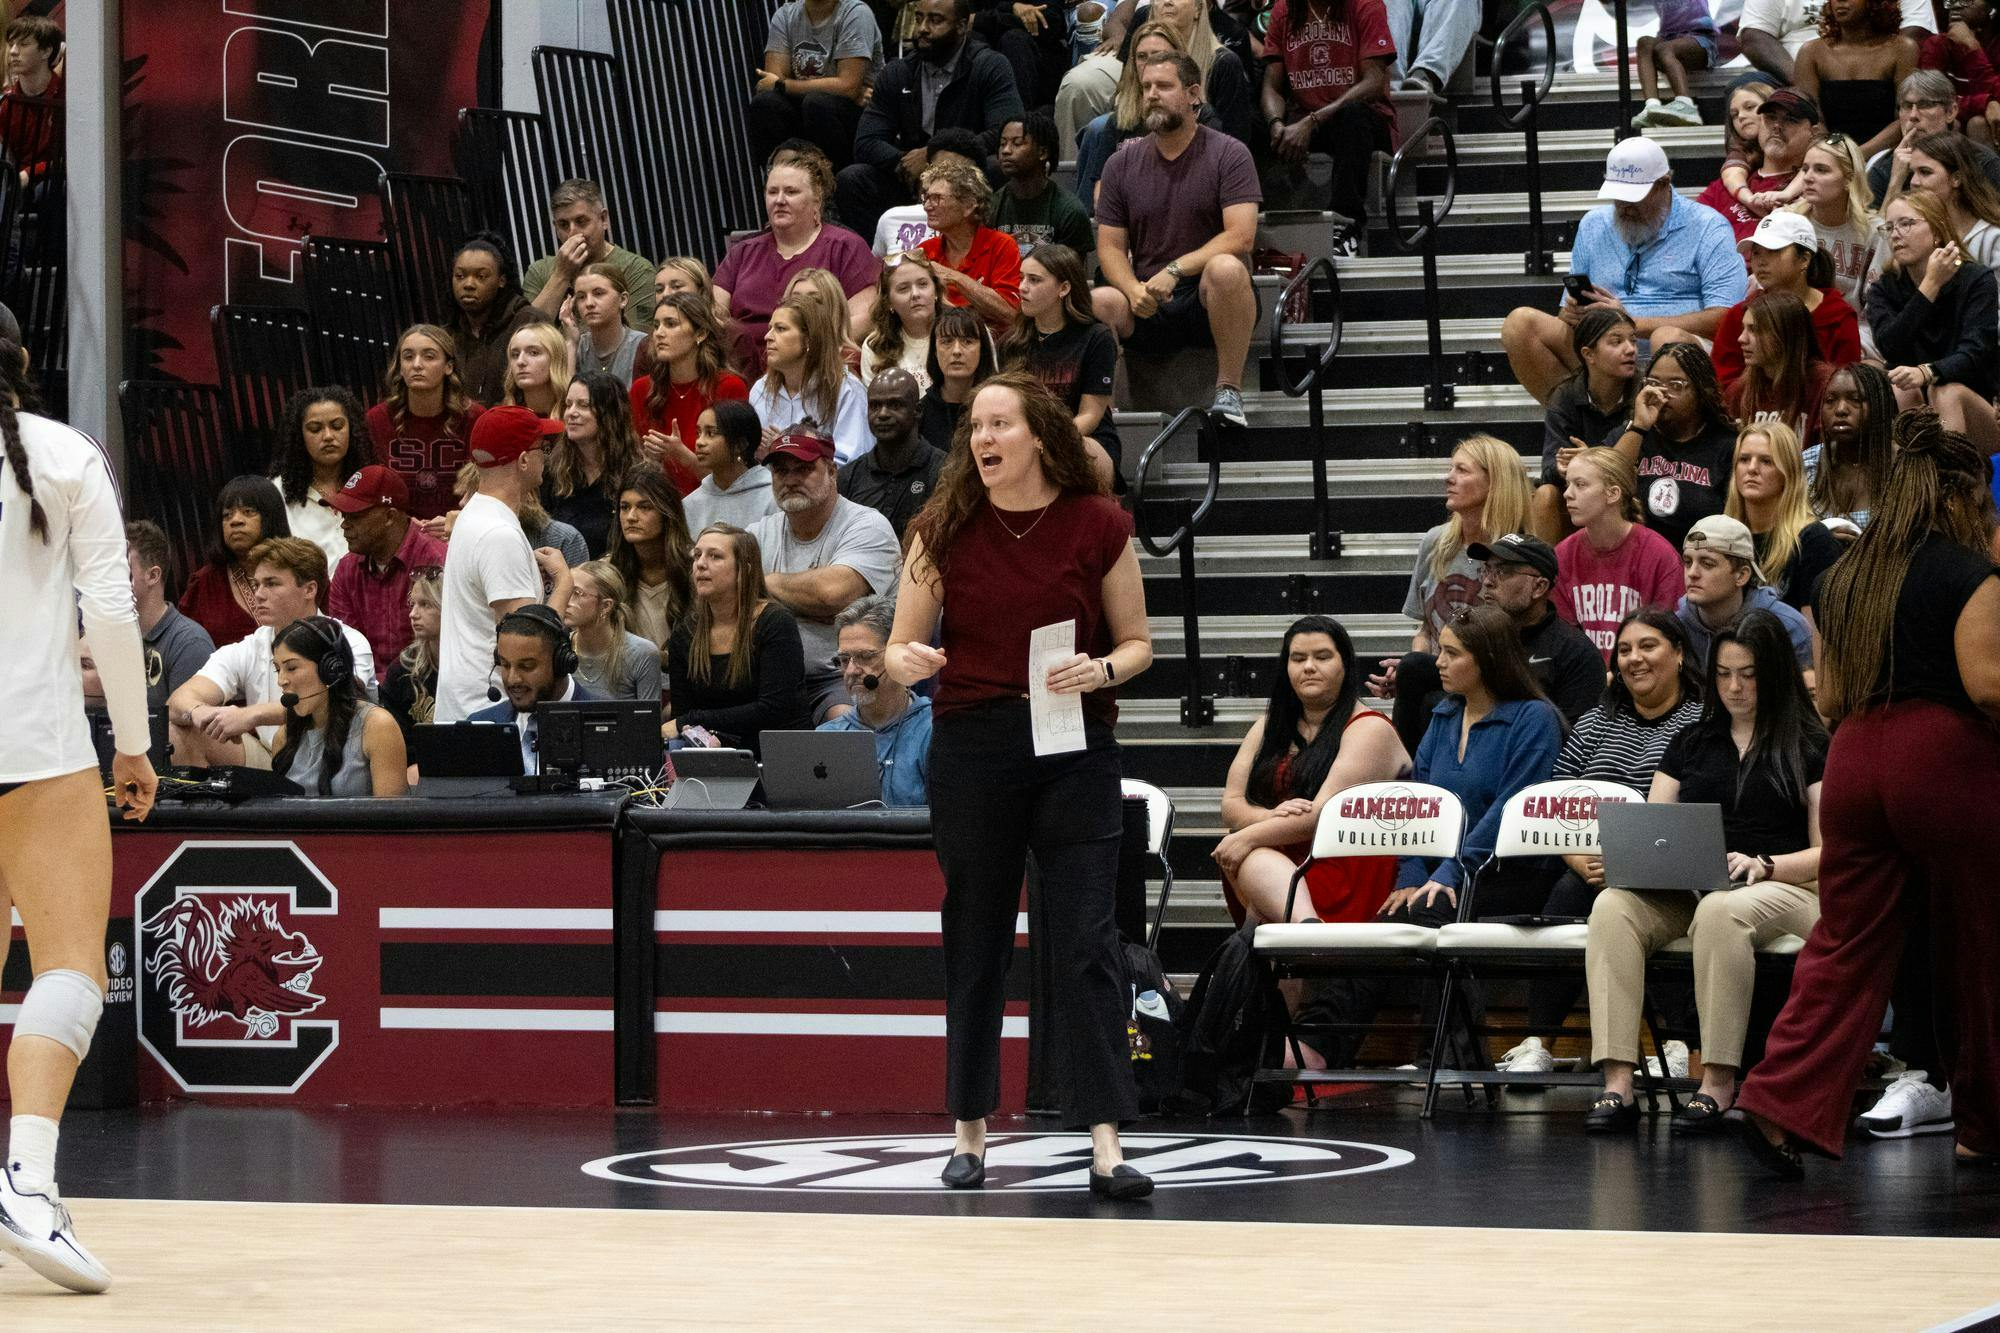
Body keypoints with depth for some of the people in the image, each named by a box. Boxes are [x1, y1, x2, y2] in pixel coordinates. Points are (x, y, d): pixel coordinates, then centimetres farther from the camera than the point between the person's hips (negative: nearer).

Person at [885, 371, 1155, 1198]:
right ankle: (970, 1133, 18)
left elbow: (1137, 642, 6)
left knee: (1086, 939, -7)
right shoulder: (946, 530, 0)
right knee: (975, 938, 7)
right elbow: (902, 645, 3)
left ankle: (1105, 1144, -9)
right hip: (971, 747, 1)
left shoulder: (1098, 525, -2)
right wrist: (907, 663, -20)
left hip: (1076, 747, -1)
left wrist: (1101, 671, -15)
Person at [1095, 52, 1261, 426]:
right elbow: (1110, 247, 8)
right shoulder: (1123, 162, 10)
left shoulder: (1228, 154, -1)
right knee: (1097, 302, -30)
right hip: (1146, 310, 2)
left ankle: (1229, 391, -25)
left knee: (1226, 268, -37)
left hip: (1209, 303, -2)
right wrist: (1134, 291, -14)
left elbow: (1240, 236, -12)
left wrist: (1175, 270, -22)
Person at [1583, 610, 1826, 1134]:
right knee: (1613, 906, -29)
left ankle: (1718, 1084, -37)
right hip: (1686, 890, 4)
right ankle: (1617, 1085, -38)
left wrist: (1765, 865, -16)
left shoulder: (1809, 746, 9)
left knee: (1720, 911, -40)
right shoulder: (1690, 743, 22)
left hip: (1784, 889, -4)